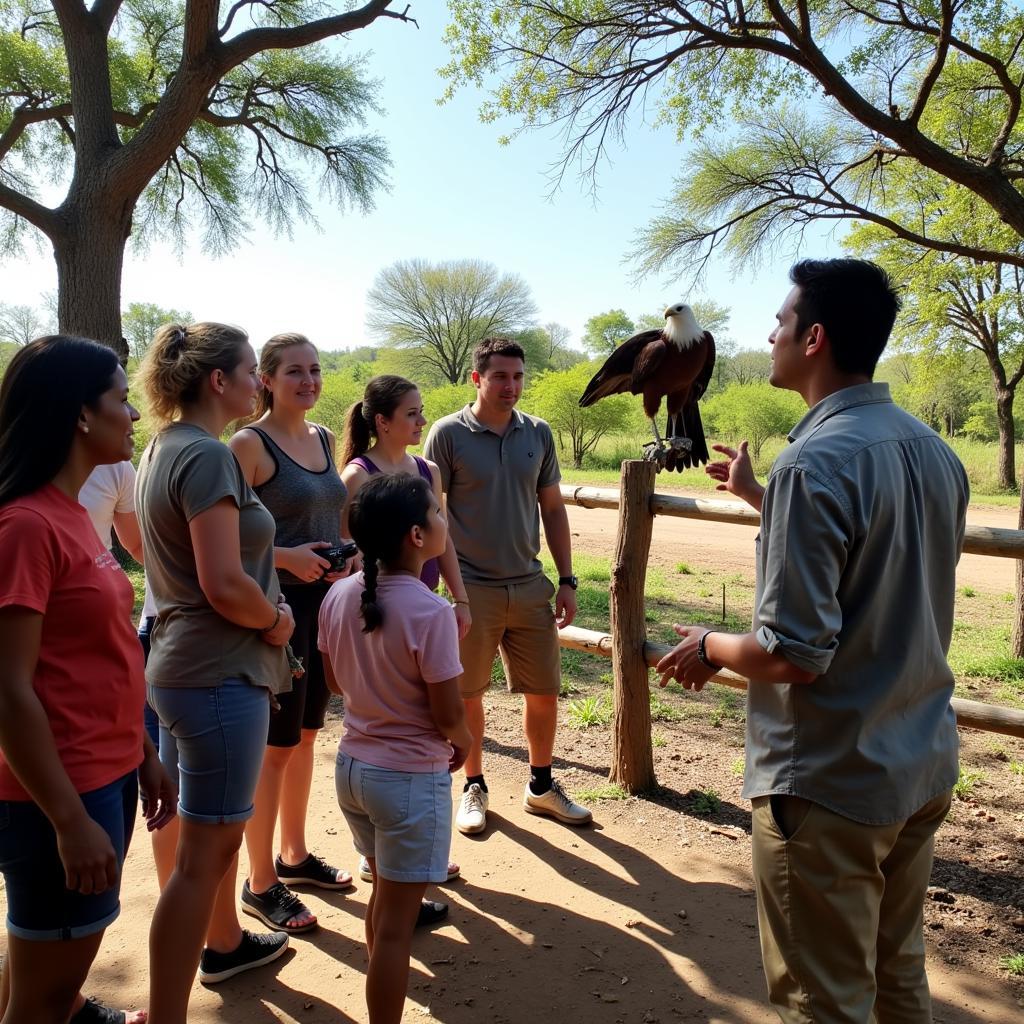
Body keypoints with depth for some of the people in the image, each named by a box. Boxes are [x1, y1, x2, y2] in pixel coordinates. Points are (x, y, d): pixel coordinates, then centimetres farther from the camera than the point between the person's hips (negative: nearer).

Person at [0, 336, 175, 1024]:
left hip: (108, 777, 8)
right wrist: (71, 820, -19)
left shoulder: (71, 514, 8)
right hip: (61, 794, -8)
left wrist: (142, 754, 15)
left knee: (61, 960, 24)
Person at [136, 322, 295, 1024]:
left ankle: (225, 942, 47)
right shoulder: (208, 455, -19)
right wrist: (277, 618, -8)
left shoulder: (163, 450, 10)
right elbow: (225, 584, -25)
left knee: (218, 825, 26)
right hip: (220, 675, -10)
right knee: (204, 851, 1)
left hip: (181, 665, 10)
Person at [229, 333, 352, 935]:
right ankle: (261, 884, 18)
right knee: (276, 745, 2)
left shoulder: (323, 438, 10)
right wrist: (285, 558, -25)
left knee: (306, 733, 18)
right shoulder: (249, 444, -12)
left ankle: (294, 855, 35)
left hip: (321, 601, 8)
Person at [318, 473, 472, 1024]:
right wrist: (463, 742, 2)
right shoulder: (430, 612, -24)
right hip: (411, 777, -7)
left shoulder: (339, 596, -5)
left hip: (352, 764, 7)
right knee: (395, 923, 7)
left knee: (383, 895, 27)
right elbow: (448, 715, -18)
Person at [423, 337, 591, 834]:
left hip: (530, 586, 4)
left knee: (544, 691, 10)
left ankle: (541, 785, 30)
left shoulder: (538, 434, 5)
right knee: (468, 695, 9)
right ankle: (474, 787, 28)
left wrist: (567, 580, 6)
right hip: (471, 589, -3)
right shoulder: (448, 434, -6)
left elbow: (553, 509, 10)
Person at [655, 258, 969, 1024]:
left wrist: (709, 647, -5)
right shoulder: (935, 451, 3)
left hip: (832, 783, -8)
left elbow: (794, 655, -26)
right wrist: (759, 496, 20)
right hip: (923, 767, 8)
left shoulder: (815, 463, -23)